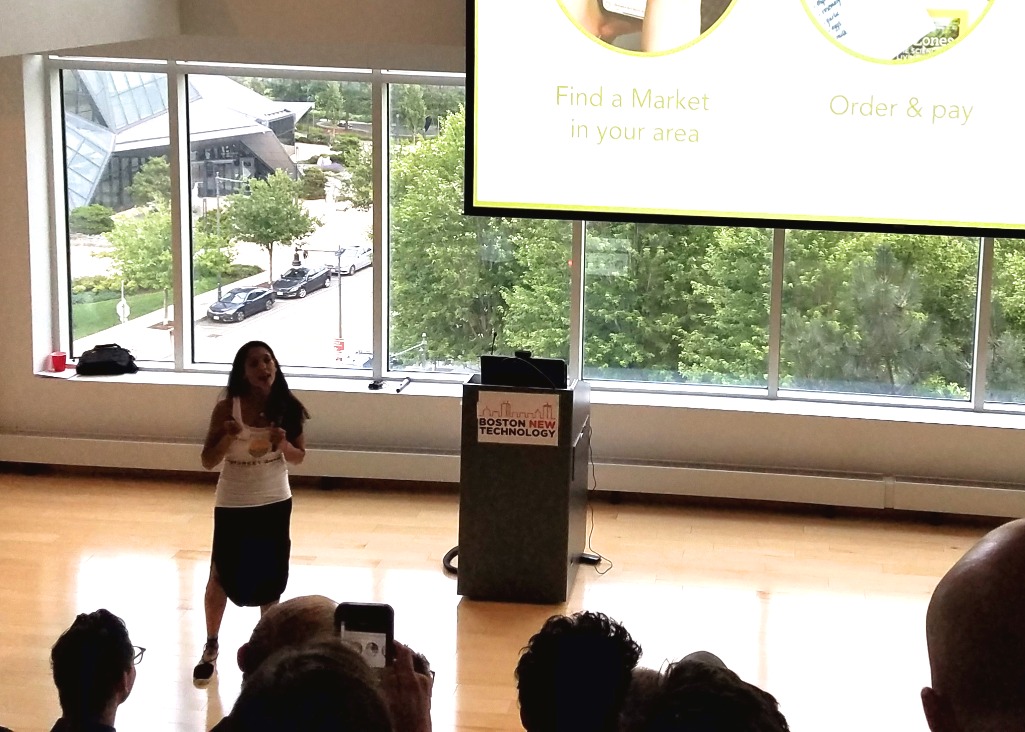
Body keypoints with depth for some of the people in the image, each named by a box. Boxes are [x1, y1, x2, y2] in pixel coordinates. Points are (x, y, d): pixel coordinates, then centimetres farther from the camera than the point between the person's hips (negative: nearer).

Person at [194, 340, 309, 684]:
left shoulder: (286, 407, -9)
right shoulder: (227, 408, -15)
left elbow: (299, 457, 1)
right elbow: (208, 462, -10)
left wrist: (283, 444, -21)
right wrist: (227, 438, -28)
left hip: (275, 504, 2)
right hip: (233, 506, -2)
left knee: (271, 576, 11)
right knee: (222, 577, 6)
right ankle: (211, 648, 24)